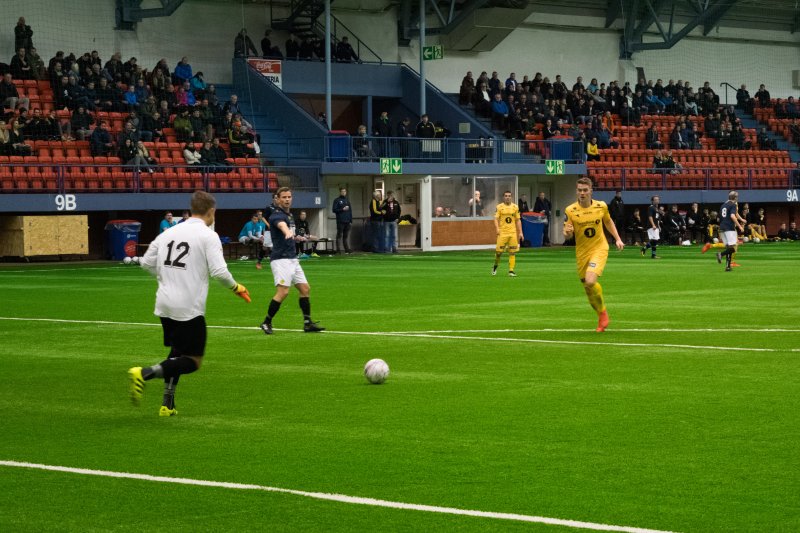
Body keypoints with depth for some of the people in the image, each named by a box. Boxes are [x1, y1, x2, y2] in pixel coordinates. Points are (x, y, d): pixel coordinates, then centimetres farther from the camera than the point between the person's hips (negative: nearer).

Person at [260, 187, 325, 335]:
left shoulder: (290, 215, 15)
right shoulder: (277, 215, -13)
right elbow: (282, 225, -40)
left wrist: (296, 238, 18)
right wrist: (288, 232, -59)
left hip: (292, 259, 9)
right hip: (281, 259, -9)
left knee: (305, 289, 8)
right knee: (283, 291, -17)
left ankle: (308, 323, 14)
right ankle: (266, 322, -6)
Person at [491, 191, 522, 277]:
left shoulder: (515, 207, 10)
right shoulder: (499, 207, 3)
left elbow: (518, 220, 13)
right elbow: (496, 219, -3)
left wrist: (520, 232, 6)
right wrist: (497, 228, -20)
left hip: (513, 233, 2)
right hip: (502, 233, -2)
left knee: (512, 252, -3)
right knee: (499, 251, -4)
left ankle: (511, 270, 0)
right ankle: (495, 267, 20)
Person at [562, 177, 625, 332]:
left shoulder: (601, 206, -5)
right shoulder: (570, 210, -8)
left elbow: (608, 222, 15)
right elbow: (567, 235, -4)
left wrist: (617, 239, 9)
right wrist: (567, 232, -27)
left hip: (599, 249, -2)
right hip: (581, 252, 2)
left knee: (590, 281, -24)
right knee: (587, 288, 7)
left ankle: (603, 311, 1)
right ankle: (602, 318, 31)